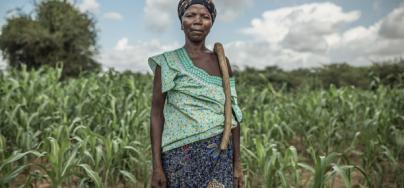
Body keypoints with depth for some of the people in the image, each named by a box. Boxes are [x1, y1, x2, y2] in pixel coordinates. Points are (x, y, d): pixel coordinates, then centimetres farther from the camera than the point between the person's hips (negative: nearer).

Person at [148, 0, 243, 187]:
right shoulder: (167, 62, 1)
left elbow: (233, 115, 8)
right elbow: (157, 114, -2)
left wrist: (237, 163, 5)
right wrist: (157, 166, -7)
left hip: (218, 155, 2)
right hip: (180, 155, -1)